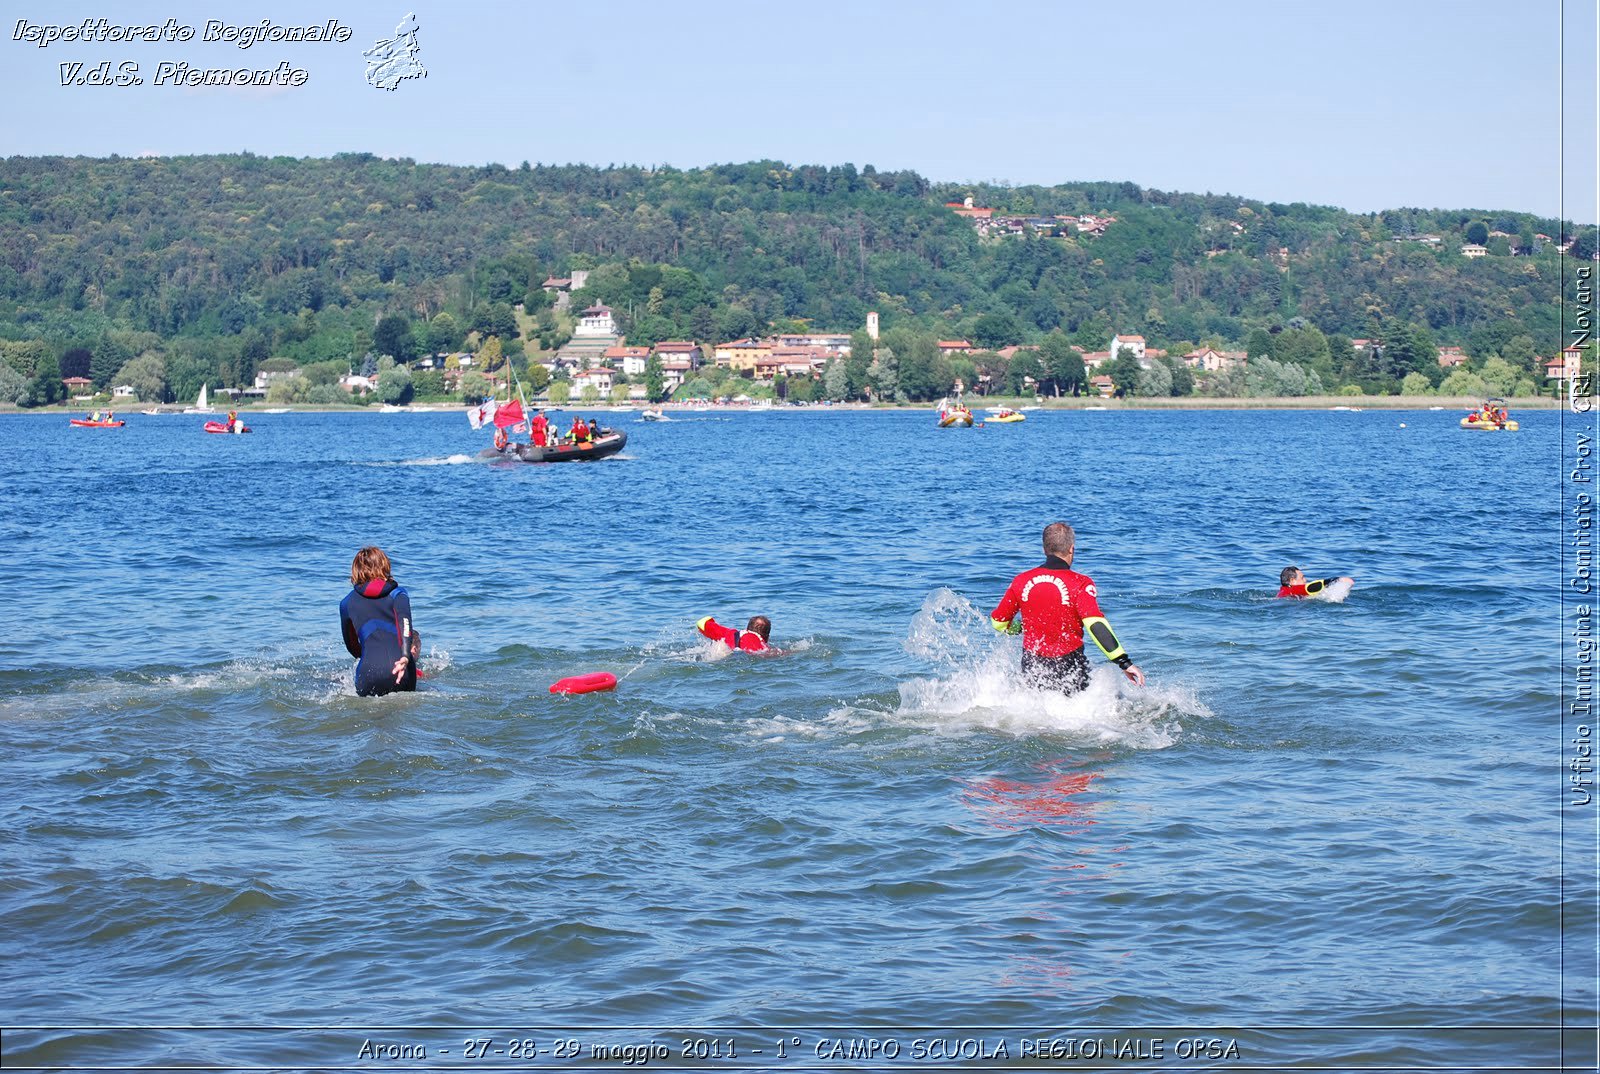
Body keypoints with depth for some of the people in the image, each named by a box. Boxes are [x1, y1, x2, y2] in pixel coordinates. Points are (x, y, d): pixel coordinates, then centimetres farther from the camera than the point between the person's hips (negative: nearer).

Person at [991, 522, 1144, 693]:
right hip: (1069, 668, -4)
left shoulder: (1021, 581, 1)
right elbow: (1096, 625, -22)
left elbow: (998, 622, 10)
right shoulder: (1080, 584, -11)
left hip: (1032, 667, 4)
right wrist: (1125, 662, -22)